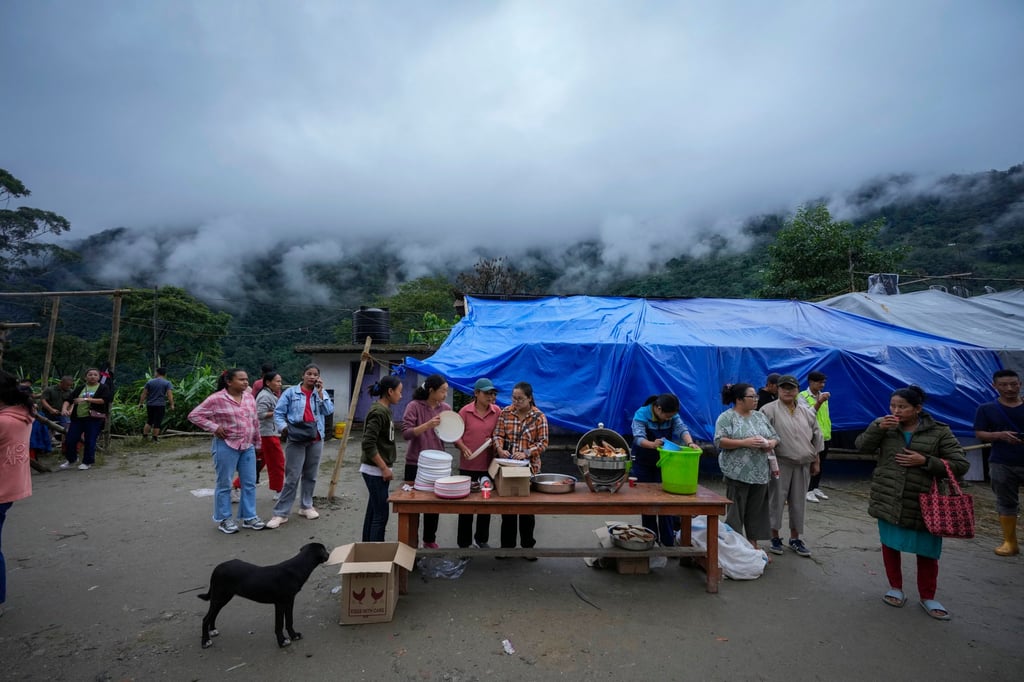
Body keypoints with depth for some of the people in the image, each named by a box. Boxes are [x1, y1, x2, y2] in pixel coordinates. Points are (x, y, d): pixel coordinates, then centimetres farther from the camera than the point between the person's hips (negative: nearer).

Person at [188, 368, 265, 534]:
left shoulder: (249, 396, 6)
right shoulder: (217, 399, -11)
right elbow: (194, 415, -8)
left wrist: (256, 442, 14)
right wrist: (214, 427, -15)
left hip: (248, 447, 6)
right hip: (226, 446, -6)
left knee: (249, 483, 9)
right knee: (224, 484, 6)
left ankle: (249, 517, 20)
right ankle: (223, 519, 20)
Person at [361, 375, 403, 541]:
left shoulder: (384, 410, 10)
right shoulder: (379, 412, -19)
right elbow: (368, 444, -24)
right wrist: (384, 468, -19)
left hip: (377, 470, 9)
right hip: (375, 470, -9)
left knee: (373, 512, 16)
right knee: (381, 514, -3)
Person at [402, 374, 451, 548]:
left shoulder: (446, 408, 3)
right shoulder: (414, 406, -11)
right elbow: (406, 433, -18)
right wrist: (428, 425, -30)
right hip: (415, 463, -4)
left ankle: (430, 540, 30)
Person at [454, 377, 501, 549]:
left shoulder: (497, 411, -1)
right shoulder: (465, 411, -7)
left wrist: (494, 441, -12)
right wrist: (464, 448, -19)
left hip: (489, 464, 2)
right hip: (468, 464, -2)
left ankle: (481, 539, 34)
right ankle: (464, 542, 23)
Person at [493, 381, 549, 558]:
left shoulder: (539, 417, -5)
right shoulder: (505, 413, 1)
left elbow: (543, 442, -7)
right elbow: (498, 434, 1)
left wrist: (526, 453, -20)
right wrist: (499, 449, -19)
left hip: (529, 468, -2)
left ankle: (527, 546, 25)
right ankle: (507, 545, 25)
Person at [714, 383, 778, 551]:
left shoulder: (760, 416, 13)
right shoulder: (726, 417, -6)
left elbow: (775, 437, 17)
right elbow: (720, 441, -15)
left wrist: (770, 443, -5)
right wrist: (745, 443, -22)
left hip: (760, 472, 6)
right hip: (738, 473, -6)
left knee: (757, 510, 12)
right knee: (736, 511, 1)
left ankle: (753, 543, 24)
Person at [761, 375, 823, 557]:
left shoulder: (807, 412, 10)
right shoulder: (769, 410, -7)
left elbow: (816, 437, 15)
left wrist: (815, 461, 13)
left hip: (803, 464, 5)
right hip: (780, 463, -5)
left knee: (798, 501, 12)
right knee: (777, 500, 2)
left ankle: (795, 538, 25)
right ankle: (774, 537, 16)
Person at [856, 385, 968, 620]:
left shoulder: (939, 431, -5)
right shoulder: (884, 425, 2)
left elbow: (960, 465, -6)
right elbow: (862, 446, -6)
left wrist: (925, 461, -19)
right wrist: (877, 427, -20)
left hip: (923, 502, -2)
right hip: (888, 500, 2)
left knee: (927, 551, 8)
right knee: (890, 544, 12)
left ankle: (927, 597, 26)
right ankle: (896, 588, 29)